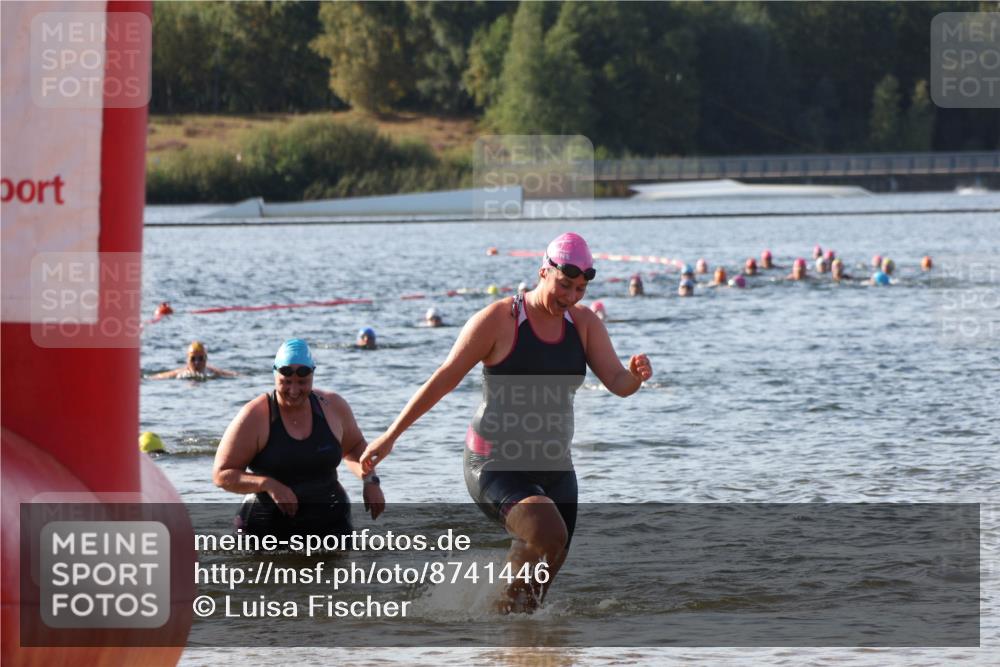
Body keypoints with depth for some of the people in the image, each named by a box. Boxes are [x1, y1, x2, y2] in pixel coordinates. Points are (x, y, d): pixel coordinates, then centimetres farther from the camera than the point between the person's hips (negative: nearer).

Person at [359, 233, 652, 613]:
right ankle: (501, 607, -8)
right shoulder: (500, 319, -11)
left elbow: (617, 383, -4)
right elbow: (443, 380, -7)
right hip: (496, 465, -6)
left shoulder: (584, 324, 3)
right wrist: (391, 436, -6)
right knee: (548, 534, -30)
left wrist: (635, 375, -30)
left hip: (554, 468, 6)